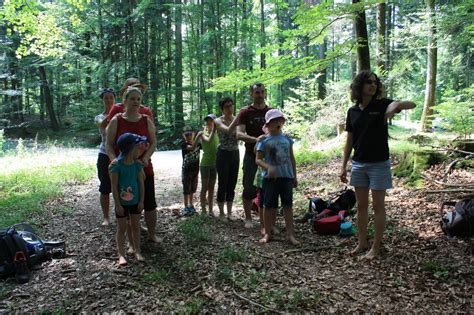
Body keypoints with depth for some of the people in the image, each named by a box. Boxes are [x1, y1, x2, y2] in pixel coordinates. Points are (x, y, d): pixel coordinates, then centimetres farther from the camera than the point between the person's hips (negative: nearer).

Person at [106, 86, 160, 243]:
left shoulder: (147, 121, 4)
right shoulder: (116, 121, -1)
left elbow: (153, 143, 2)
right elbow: (109, 145, -2)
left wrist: (145, 158, -13)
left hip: (144, 169, 2)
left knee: (150, 203, 6)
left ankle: (152, 234, 24)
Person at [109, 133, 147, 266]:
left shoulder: (138, 164, -3)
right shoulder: (116, 164, -17)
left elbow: (141, 183, 2)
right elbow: (114, 186, -15)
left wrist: (141, 201, 0)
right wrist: (118, 204, -14)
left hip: (135, 201, 4)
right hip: (122, 202, -4)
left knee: (135, 226, 13)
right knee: (122, 228, 6)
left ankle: (137, 251, 24)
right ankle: (121, 254, 15)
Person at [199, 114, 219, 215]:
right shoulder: (203, 134, -7)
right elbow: (209, 140, -29)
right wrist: (213, 130, -32)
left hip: (214, 164, 4)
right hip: (205, 164, -4)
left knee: (211, 188, 10)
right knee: (204, 187, 1)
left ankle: (211, 210, 17)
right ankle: (203, 210, 9)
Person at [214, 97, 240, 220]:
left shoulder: (237, 119, 5)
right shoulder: (218, 121, -8)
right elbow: (228, 130, -28)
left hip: (235, 154, 4)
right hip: (223, 154, -4)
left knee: (232, 184, 10)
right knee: (223, 185, 1)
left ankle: (230, 212, 20)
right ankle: (221, 213, 14)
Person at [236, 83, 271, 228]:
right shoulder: (245, 112, -3)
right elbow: (239, 134, -14)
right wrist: (256, 139, -30)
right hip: (251, 155, -2)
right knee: (249, 188, 2)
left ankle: (264, 219, 20)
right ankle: (248, 219, 17)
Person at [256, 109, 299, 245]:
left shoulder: (287, 139, 8)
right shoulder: (264, 141, -2)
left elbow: (291, 158, 14)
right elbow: (258, 159, -5)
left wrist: (294, 176, 13)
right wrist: (268, 167, -24)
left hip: (286, 176, 3)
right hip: (270, 178, -2)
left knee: (288, 205, 6)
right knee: (269, 206, 6)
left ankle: (290, 234, 13)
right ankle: (268, 233, 19)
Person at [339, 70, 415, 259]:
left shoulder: (381, 104, -6)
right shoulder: (352, 111, 4)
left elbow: (412, 104, -18)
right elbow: (349, 141, 7)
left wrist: (396, 105, -39)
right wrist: (343, 166, 5)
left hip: (379, 164, -4)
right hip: (359, 164, 4)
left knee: (378, 205, 4)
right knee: (361, 205, 11)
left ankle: (376, 246, 15)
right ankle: (362, 243, 24)